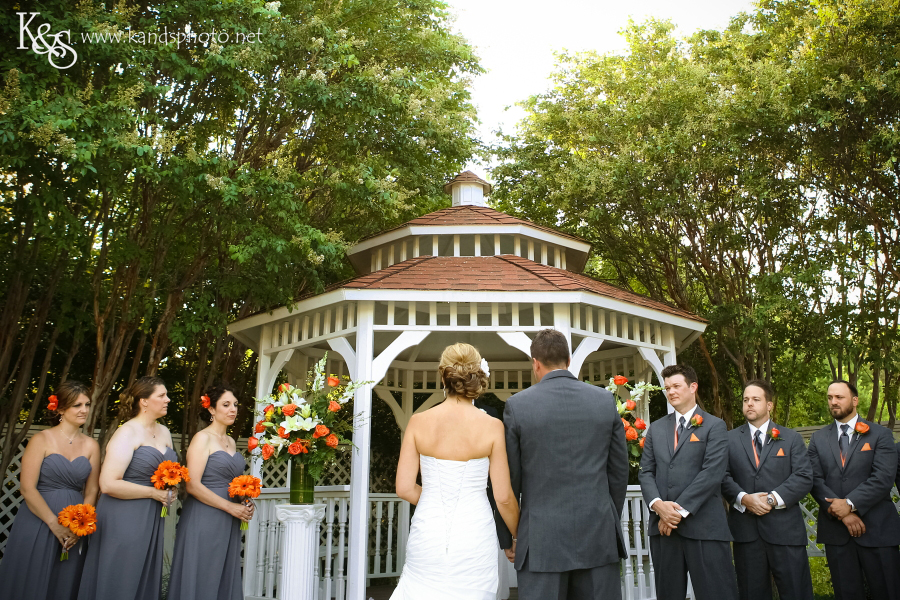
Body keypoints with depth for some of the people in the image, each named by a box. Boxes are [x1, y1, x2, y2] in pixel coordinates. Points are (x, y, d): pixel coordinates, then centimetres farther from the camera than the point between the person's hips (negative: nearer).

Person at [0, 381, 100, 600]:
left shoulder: (91, 445, 4)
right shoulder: (42, 440, -6)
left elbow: (91, 491, 6)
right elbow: (27, 488, -10)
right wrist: (55, 524, -14)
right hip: (38, 524, -3)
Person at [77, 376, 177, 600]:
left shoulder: (164, 432, 11)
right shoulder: (127, 433, -12)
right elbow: (108, 484, -21)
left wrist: (169, 491, 2)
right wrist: (154, 493, -15)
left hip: (152, 520, 7)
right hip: (124, 520, -7)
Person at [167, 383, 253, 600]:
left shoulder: (231, 441, 14)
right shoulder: (203, 438, -8)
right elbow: (193, 485, -16)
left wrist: (243, 504, 6)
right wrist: (230, 507, -15)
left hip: (228, 524, 7)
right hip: (204, 520, -7)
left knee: (225, 580, 11)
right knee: (202, 581, 2)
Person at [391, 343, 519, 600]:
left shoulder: (418, 422, -6)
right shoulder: (492, 426, -10)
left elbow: (404, 488, -4)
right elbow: (503, 496, -6)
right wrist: (519, 537, 11)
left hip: (428, 536, 1)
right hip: (474, 537, -1)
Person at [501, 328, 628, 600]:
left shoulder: (517, 405, -6)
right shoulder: (605, 400, 1)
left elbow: (509, 477, -1)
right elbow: (619, 470, 7)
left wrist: (508, 536, 10)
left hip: (542, 539, -2)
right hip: (598, 536, 3)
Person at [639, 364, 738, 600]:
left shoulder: (714, 426, 2)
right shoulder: (656, 428, 16)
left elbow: (712, 472, -9)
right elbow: (646, 472, 10)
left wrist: (680, 510, -13)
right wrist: (658, 504, -9)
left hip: (704, 526, -4)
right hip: (662, 526, 4)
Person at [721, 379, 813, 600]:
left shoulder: (791, 438, 8)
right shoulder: (730, 439, 9)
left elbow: (804, 477, -3)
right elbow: (723, 476, 2)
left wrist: (773, 499, -14)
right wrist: (743, 498, -15)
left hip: (785, 528, -1)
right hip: (745, 529, 1)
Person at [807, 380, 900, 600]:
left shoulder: (880, 434, 2)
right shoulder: (818, 439, 9)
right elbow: (816, 480, 0)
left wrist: (850, 504, -17)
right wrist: (842, 513, -12)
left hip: (877, 529, -2)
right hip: (835, 530, 2)